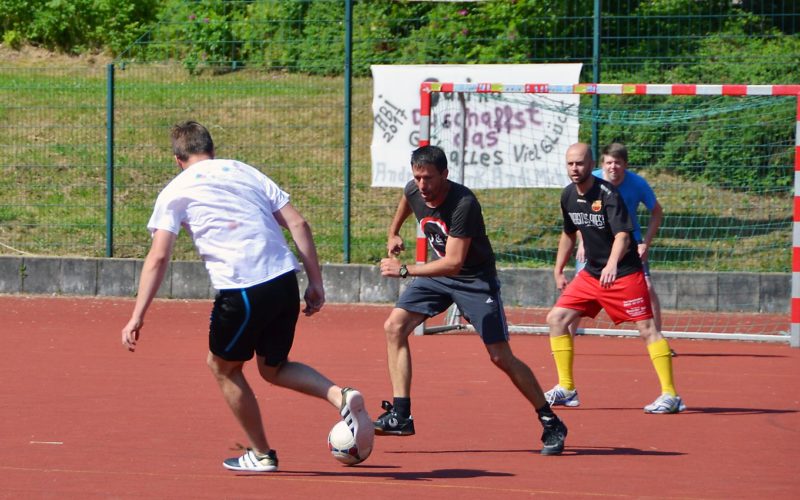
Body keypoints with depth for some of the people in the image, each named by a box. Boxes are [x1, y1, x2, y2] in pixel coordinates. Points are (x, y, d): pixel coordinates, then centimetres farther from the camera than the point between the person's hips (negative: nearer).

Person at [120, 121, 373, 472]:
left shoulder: (175, 192, 7)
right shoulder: (246, 172, 19)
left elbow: (158, 257, -3)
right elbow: (298, 224, 11)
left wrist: (137, 316, -5)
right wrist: (315, 282, 13)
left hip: (241, 291, -5)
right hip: (285, 282, 5)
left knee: (223, 366, 20)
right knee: (273, 368, 22)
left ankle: (261, 454, 25)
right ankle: (340, 396, -2)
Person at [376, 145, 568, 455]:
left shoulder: (463, 204, -31)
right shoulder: (414, 191, -10)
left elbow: (454, 263, -34)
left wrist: (405, 270, -35)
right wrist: (393, 233, 25)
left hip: (475, 278, -6)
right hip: (437, 274, 6)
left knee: (501, 357, -8)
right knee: (395, 327, -11)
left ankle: (551, 424, 6)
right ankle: (400, 416, -11)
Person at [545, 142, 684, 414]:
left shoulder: (608, 194, -20)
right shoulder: (568, 196, 3)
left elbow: (623, 235, -33)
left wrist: (612, 264, -50)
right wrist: (558, 271, 22)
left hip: (624, 273, -8)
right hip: (591, 274, 8)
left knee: (647, 328, -12)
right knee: (556, 318, 3)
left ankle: (670, 395, -10)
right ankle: (566, 389, 12)